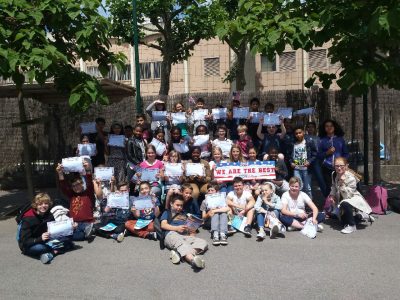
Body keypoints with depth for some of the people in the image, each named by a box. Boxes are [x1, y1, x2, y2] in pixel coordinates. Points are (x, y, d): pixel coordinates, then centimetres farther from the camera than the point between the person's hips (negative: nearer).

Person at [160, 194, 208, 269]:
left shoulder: (184, 214, 37)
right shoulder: (167, 213, 27)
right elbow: (163, 225, 8)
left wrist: (192, 233, 2)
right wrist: (177, 228, -7)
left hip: (186, 236, 4)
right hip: (172, 234, -4)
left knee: (203, 243, -25)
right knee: (181, 244, -40)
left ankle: (179, 253, -49)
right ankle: (193, 259, -70)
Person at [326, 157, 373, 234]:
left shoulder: (350, 178, -28)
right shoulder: (335, 175, -10)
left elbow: (348, 196, -30)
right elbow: (334, 187, 9)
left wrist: (342, 183, -40)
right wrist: (331, 196, -8)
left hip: (354, 198, -7)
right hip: (343, 200, 8)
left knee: (345, 204, -41)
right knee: (344, 222, 13)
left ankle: (352, 226, -19)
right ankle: (362, 216, 36)